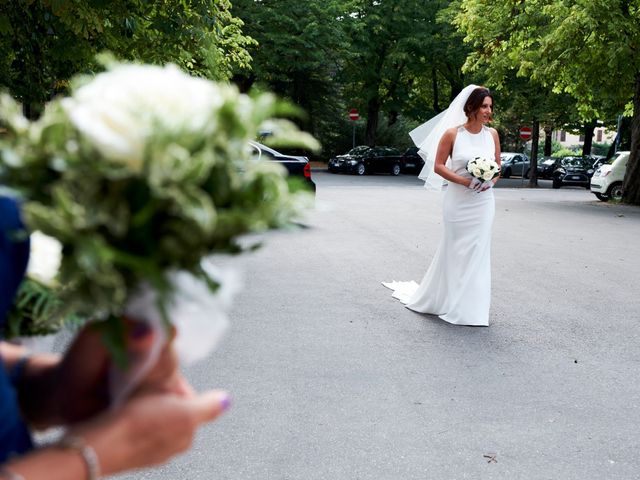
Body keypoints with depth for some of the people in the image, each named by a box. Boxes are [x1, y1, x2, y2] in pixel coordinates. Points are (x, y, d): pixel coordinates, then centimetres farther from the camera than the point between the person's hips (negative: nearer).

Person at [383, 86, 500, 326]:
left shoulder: (492, 134, 4)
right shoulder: (452, 133, -7)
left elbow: (498, 166, 12)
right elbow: (438, 166, -6)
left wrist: (490, 181, -10)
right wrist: (465, 181, -16)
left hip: (483, 201, 3)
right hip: (458, 200, -3)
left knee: (477, 252, 5)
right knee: (456, 250, 6)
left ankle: (472, 308, 17)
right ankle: (453, 304, 23)